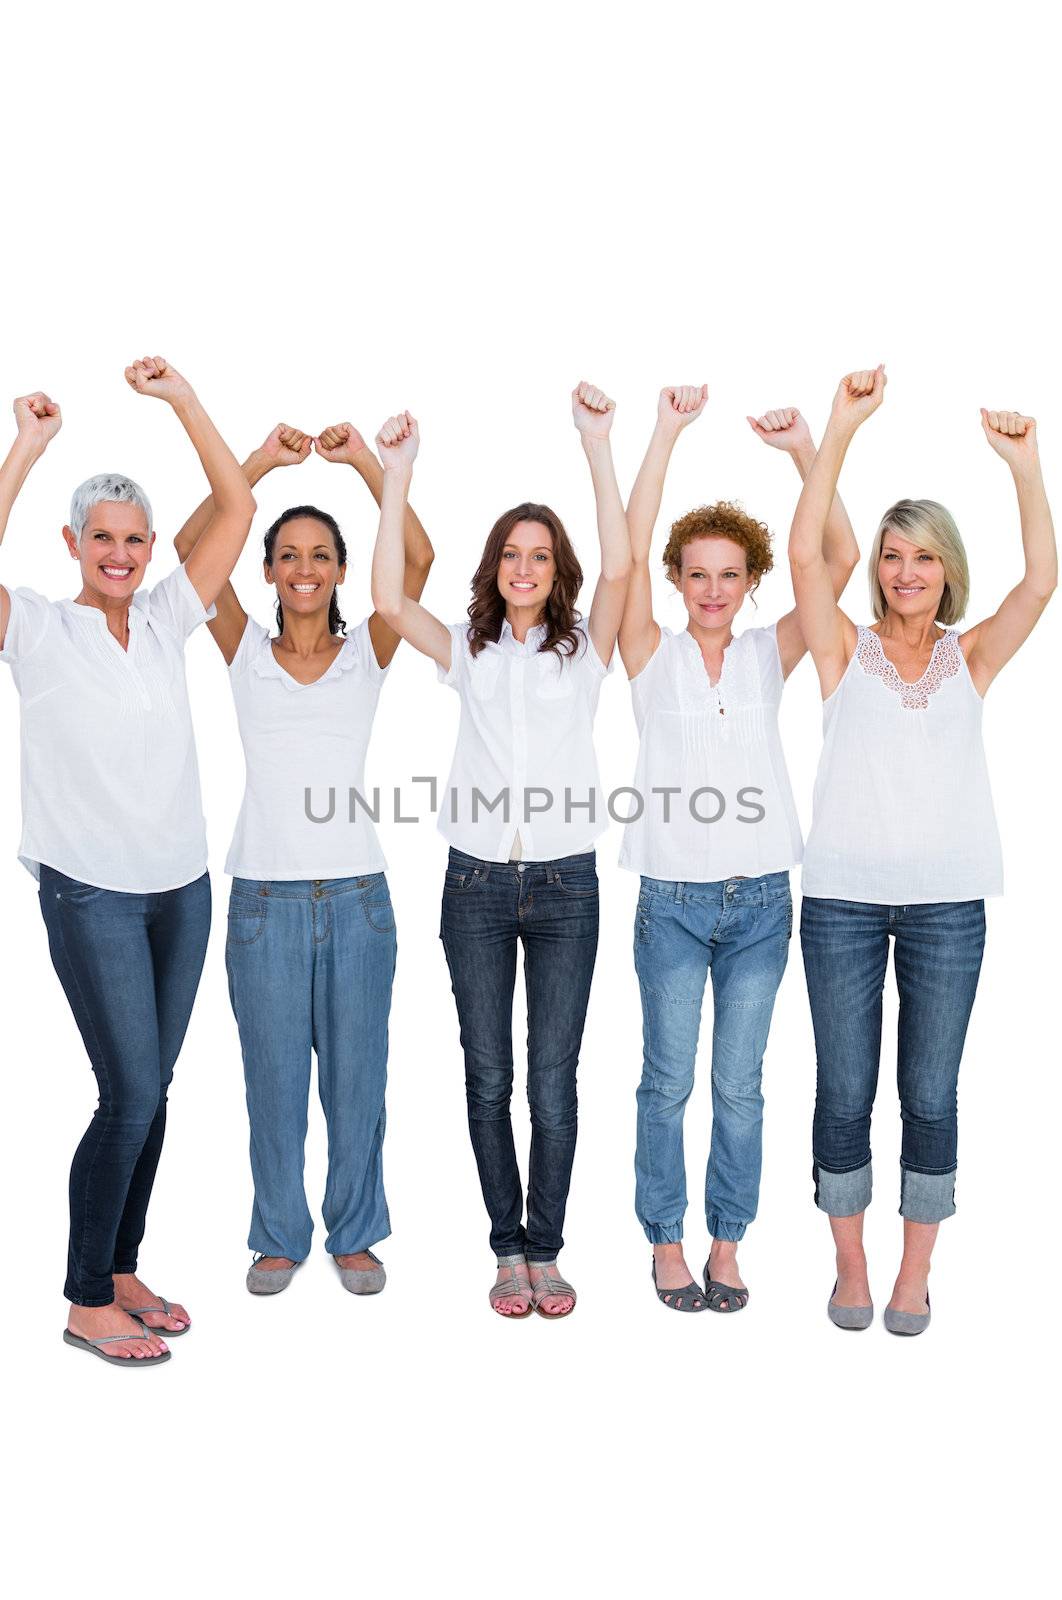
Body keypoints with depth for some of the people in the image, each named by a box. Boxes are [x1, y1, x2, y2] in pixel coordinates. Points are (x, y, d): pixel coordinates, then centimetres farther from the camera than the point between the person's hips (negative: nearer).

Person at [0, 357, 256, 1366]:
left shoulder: (166, 620, 7)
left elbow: (236, 510, 2)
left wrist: (183, 400, -2)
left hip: (181, 887, 5)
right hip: (92, 892, -5)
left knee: (149, 1092, 11)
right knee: (131, 1095, -6)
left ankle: (121, 1272, 27)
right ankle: (86, 1303, 11)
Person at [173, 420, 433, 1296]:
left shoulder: (368, 651, 5)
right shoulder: (244, 649, 5)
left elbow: (418, 558, -8)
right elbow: (191, 548, -6)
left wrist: (365, 460, -11)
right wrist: (261, 462, -10)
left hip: (356, 894, 0)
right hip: (266, 895, 0)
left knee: (356, 1077, 9)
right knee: (273, 1077, 10)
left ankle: (355, 1234, 27)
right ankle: (279, 1236, 28)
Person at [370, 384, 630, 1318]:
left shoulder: (582, 650, 5)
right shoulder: (468, 651, 9)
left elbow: (619, 568, -12)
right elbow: (389, 599, -6)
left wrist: (599, 445, -17)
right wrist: (398, 473, -9)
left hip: (564, 884, -1)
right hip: (477, 883, 2)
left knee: (554, 1080, 3)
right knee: (488, 1078, 7)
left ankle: (547, 1251, 17)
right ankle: (509, 1249, 20)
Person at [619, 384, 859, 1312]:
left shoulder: (770, 655, 5)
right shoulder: (653, 655, 0)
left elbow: (842, 558, -5)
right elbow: (629, 553, -13)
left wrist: (805, 449, -13)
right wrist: (667, 434, -16)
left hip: (761, 899, 2)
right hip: (674, 898, -2)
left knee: (740, 1086, 11)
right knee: (669, 1082, 8)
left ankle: (727, 1242, 26)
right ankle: (666, 1241, 25)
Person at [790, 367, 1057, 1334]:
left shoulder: (971, 657, 8)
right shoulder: (847, 649, 4)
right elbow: (804, 552, -10)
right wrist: (843, 428, -15)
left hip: (947, 902, 1)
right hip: (845, 897, -1)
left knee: (930, 1095, 8)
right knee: (845, 1091, 7)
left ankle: (915, 1272, 24)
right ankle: (850, 1267, 24)